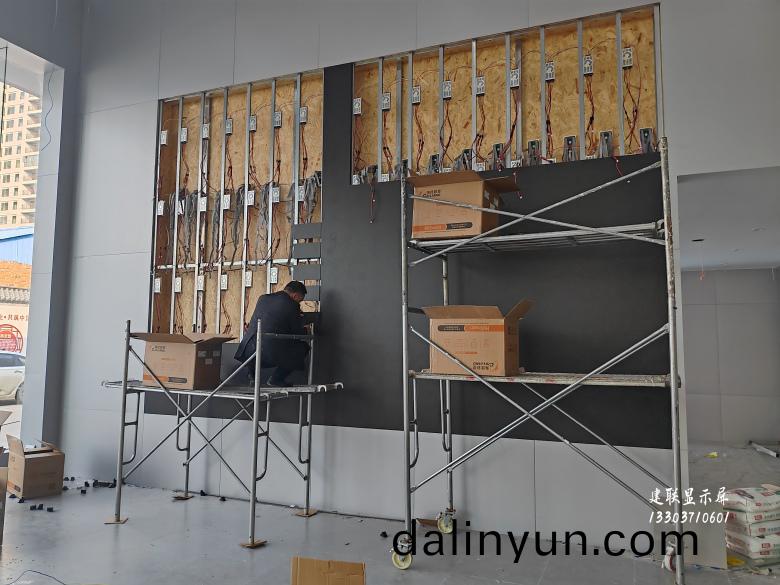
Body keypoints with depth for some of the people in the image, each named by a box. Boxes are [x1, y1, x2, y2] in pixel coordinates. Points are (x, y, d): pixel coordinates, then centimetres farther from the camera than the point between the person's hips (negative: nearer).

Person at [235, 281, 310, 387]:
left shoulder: (263, 298, 13)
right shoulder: (292, 306, -5)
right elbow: (298, 333, 2)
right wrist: (306, 331, 26)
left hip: (249, 352, 6)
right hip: (272, 354, -6)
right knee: (303, 347, 13)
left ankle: (252, 373, 30)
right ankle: (276, 378, 10)